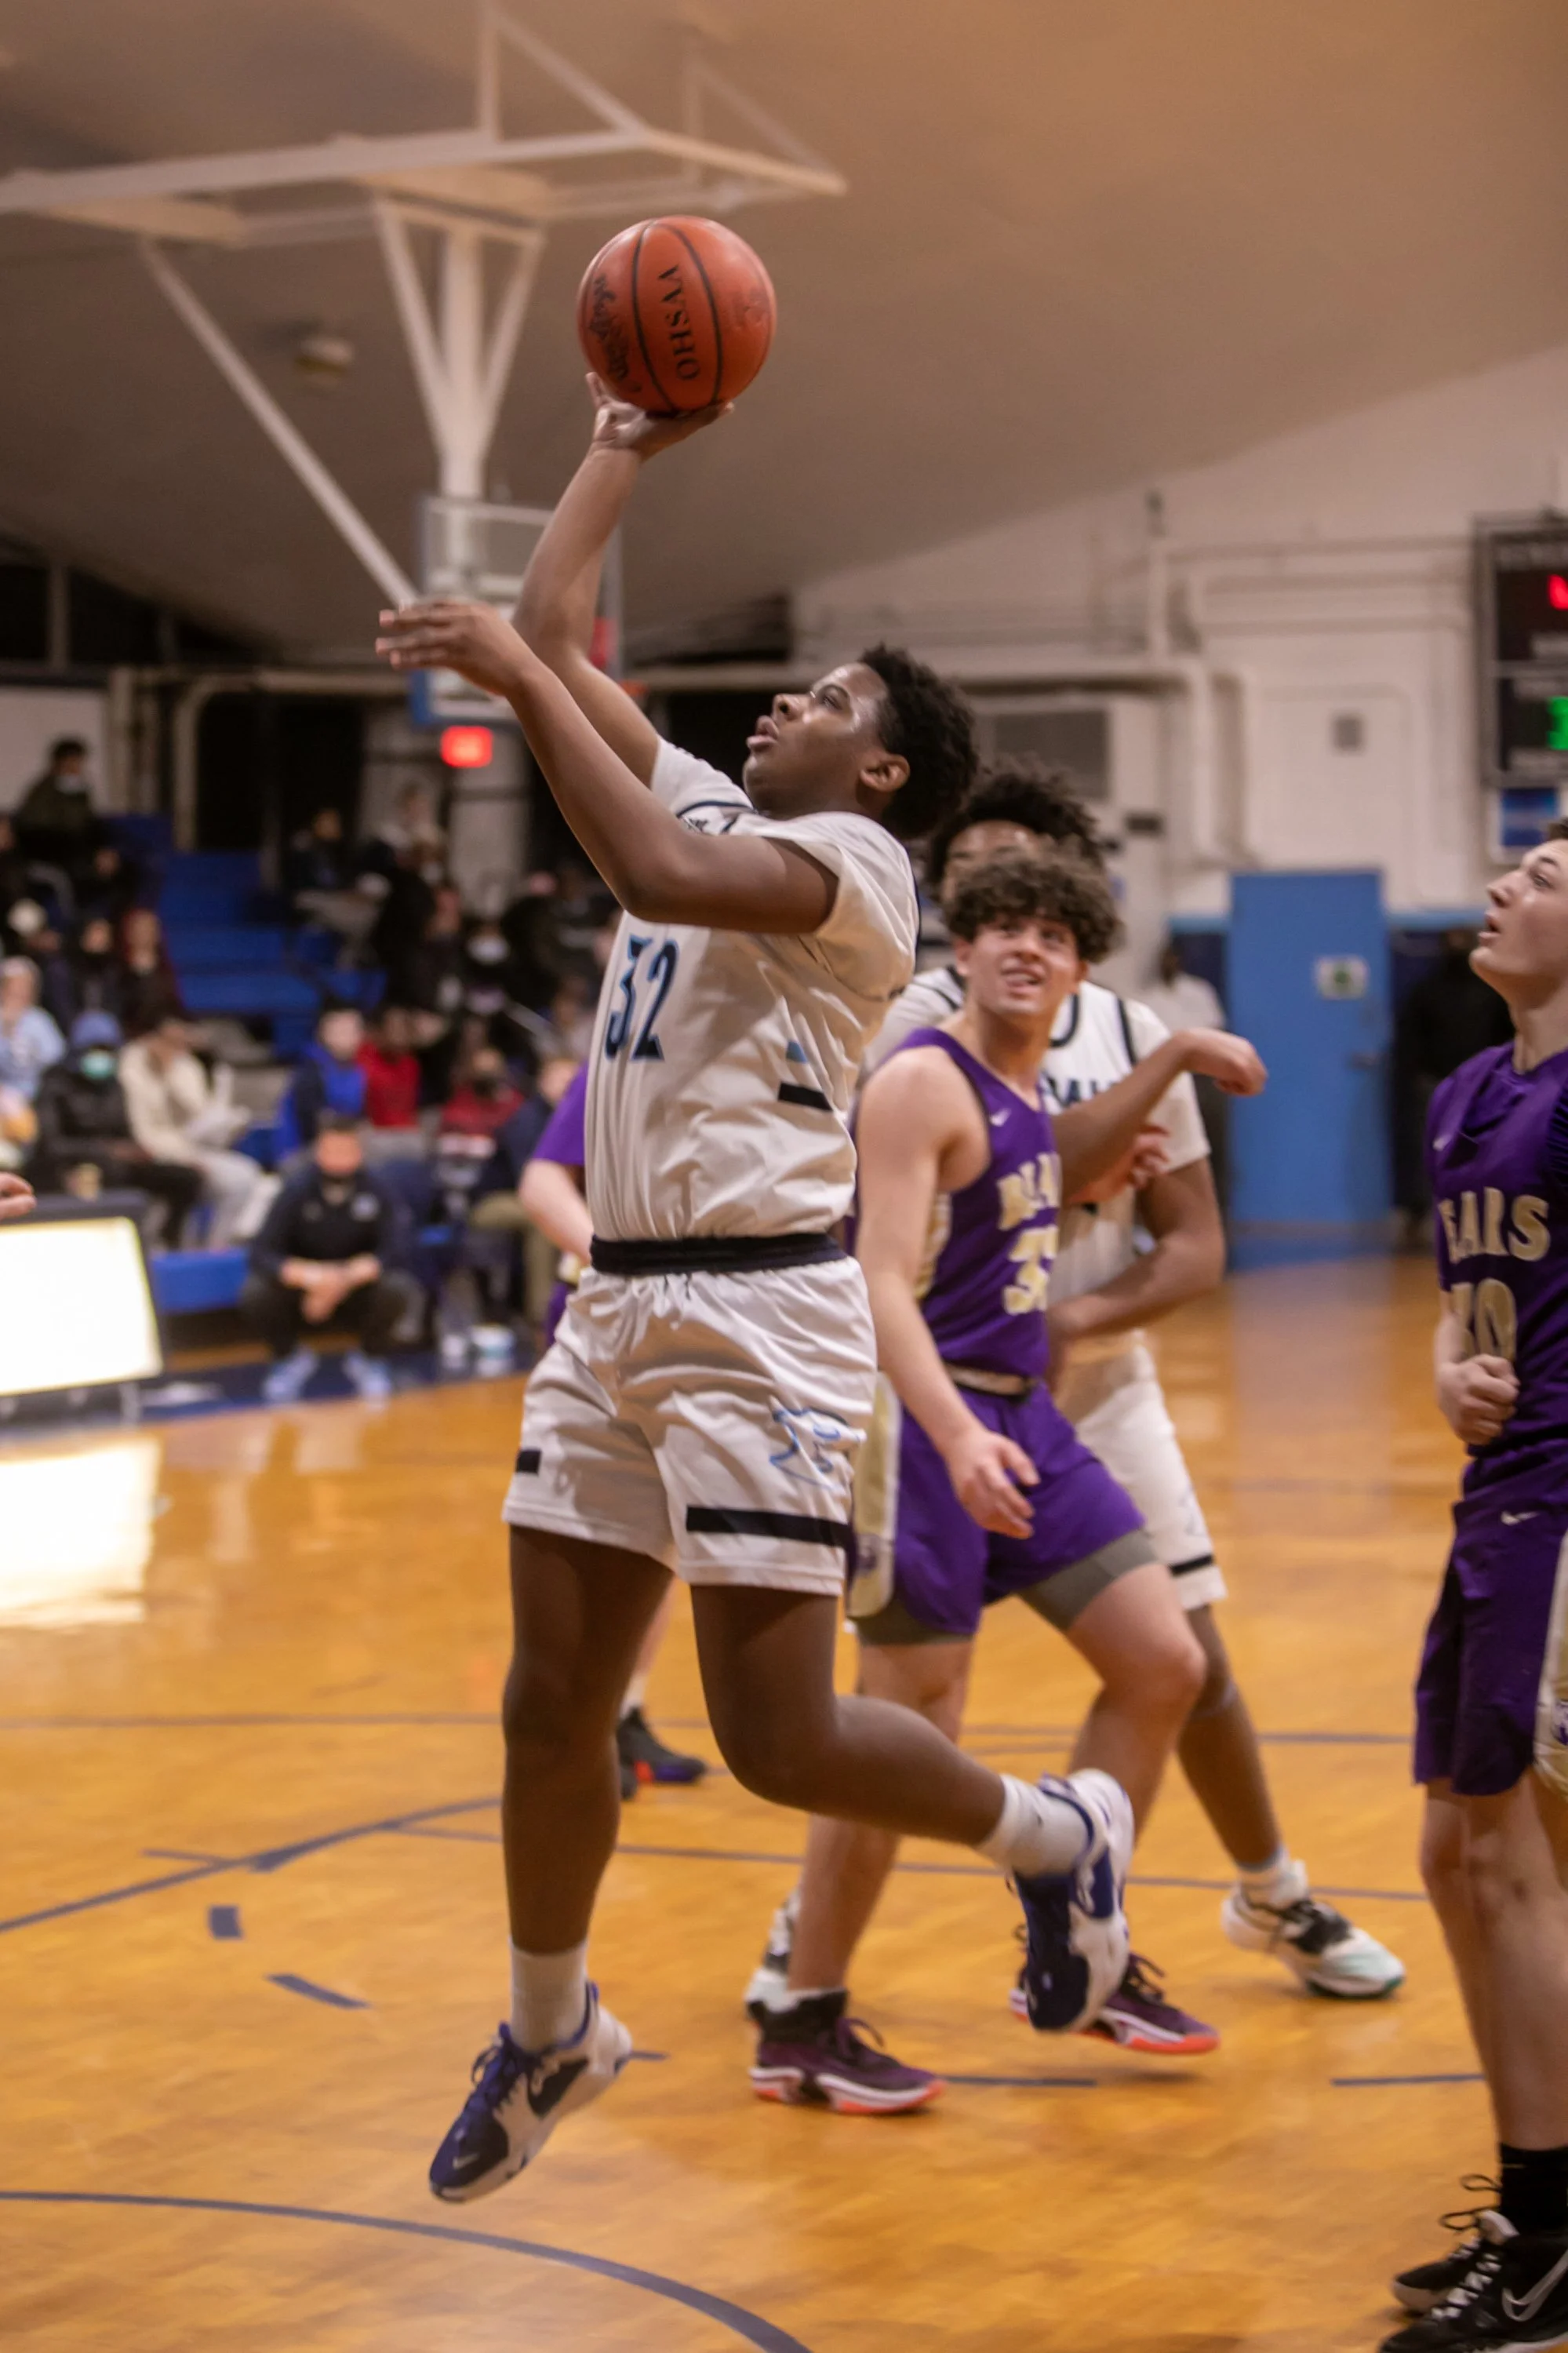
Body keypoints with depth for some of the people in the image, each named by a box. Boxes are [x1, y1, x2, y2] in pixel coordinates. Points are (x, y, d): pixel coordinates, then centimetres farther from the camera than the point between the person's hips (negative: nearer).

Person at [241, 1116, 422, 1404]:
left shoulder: (376, 1189, -16)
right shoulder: (297, 1189, -17)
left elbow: (390, 1251, -22)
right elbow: (262, 1254, -23)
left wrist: (346, 1278, -39)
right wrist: (309, 1276, -42)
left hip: (359, 1285, 0)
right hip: (304, 1290, 0)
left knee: (399, 1290, -32)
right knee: (255, 1293, -30)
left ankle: (369, 1359, 1)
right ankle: (290, 1357, 4)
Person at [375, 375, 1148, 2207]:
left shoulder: (851, 860, -8)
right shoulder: (715, 811, 16)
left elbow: (656, 876, -28)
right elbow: (557, 629, 20)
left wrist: (520, 678, -25)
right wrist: (623, 443, 20)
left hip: (757, 1317, -8)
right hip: (618, 1303, 8)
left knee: (779, 1741, -7)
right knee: (551, 1706, 10)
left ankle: (1059, 1837, 18)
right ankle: (550, 2032, 28)